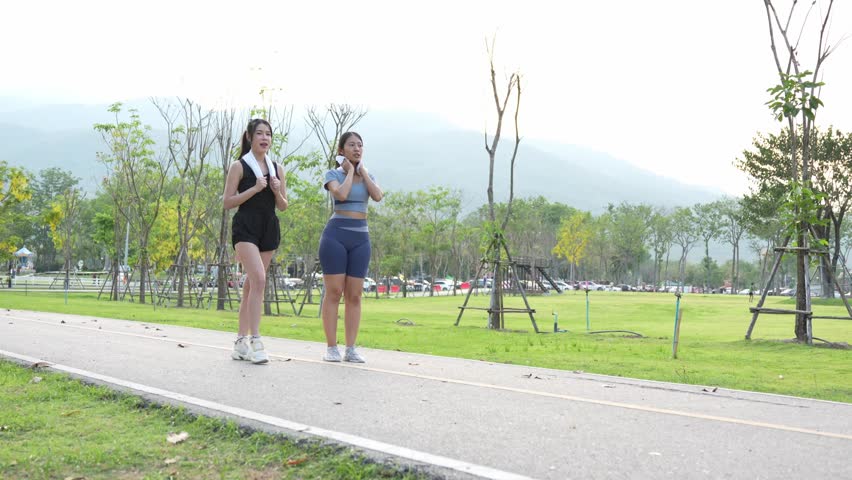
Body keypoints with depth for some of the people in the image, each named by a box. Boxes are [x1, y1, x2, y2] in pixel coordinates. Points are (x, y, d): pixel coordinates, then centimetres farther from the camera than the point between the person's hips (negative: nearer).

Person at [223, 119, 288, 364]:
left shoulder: (276, 168, 14)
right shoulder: (239, 166, 0)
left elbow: (283, 206, 15)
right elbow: (227, 202, -5)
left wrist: (277, 191, -5)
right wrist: (254, 189, -14)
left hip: (269, 228, 5)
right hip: (246, 227, -5)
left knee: (251, 284, 8)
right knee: (258, 279, -21)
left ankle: (241, 341, 13)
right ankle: (255, 341, -19)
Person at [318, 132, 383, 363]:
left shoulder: (368, 176, 16)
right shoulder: (333, 174, 3)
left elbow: (378, 196, -5)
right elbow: (341, 194, -18)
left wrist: (362, 170, 1)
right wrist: (349, 171, -4)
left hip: (361, 237, 4)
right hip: (336, 234, -4)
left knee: (354, 295, 1)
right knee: (334, 292, -6)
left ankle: (351, 349, 4)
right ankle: (331, 348, -1)